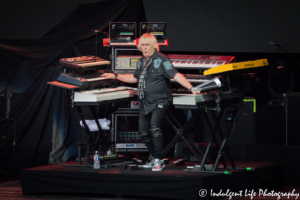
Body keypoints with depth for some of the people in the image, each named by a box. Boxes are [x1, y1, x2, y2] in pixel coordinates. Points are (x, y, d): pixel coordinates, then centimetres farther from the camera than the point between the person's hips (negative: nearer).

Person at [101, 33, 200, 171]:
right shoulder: (141, 62, 12)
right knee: (143, 132, 7)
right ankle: (154, 158, 24)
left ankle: (159, 160, -13)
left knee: (154, 128, -23)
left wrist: (191, 88, -30)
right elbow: (135, 78, 28)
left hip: (160, 101, -8)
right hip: (145, 103, 8)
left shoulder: (161, 60, -11)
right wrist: (115, 76, 27)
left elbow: (176, 75, -19)